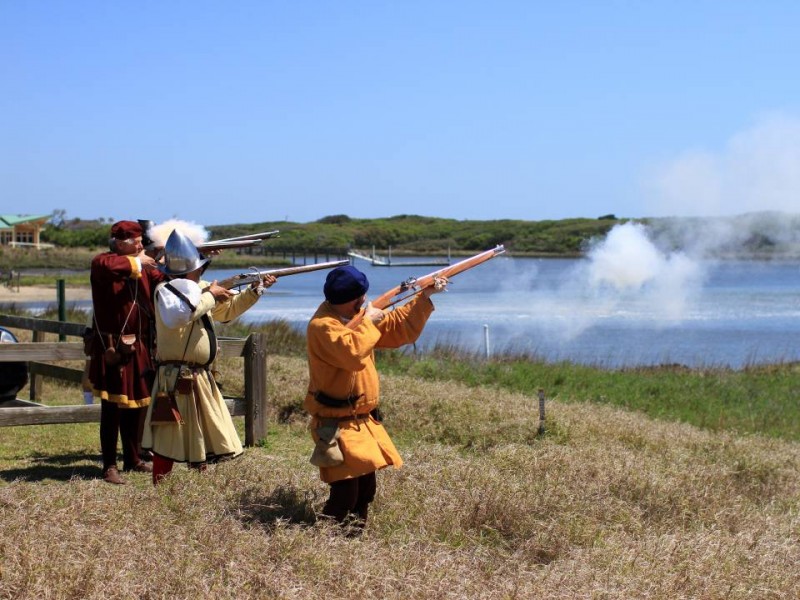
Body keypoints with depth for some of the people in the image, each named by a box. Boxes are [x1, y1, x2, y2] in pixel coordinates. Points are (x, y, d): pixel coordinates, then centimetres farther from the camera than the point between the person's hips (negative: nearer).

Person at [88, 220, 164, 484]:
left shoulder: (143, 267, 14)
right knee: (112, 407, -6)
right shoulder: (102, 262, -9)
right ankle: (110, 466, -1)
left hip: (138, 347, 7)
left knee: (137, 404, 13)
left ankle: (133, 459, 25)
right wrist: (136, 262, -20)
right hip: (112, 348, -7)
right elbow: (108, 266, -33)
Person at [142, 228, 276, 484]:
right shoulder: (165, 291, -13)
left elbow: (228, 309, 26)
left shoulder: (200, 288, 11)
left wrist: (256, 290, 15)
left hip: (200, 378, 9)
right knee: (168, 443, -6)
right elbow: (178, 315, -33)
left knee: (203, 438, 18)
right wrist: (210, 296, -21)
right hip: (176, 379, -9)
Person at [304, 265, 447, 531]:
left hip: (363, 421, 10)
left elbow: (398, 328, 16)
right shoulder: (322, 326, -20)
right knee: (345, 492, -14)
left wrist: (425, 297, 10)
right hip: (337, 425, -10)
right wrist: (367, 322, -21)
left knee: (366, 488, 16)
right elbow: (352, 353, -36)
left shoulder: (356, 317, 8)